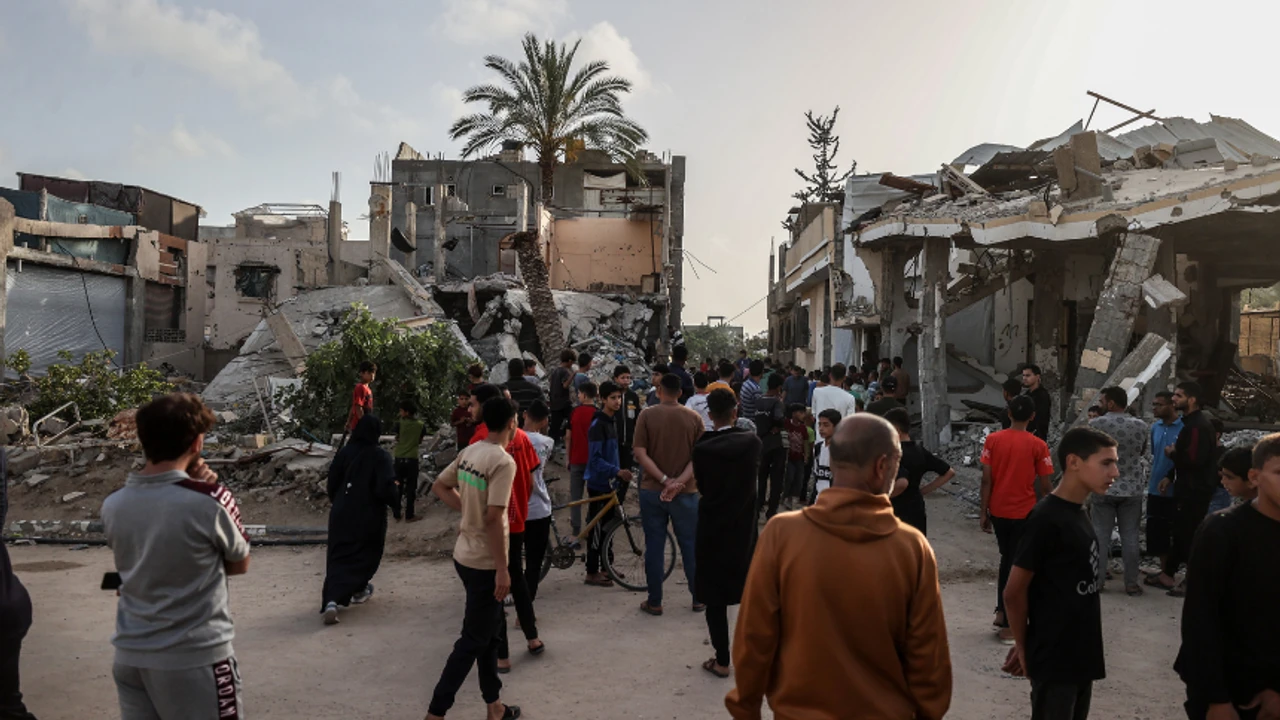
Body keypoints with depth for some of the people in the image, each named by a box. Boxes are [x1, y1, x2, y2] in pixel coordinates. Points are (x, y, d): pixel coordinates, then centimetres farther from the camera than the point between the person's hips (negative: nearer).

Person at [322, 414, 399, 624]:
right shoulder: (380, 456, -14)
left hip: (342, 514, 3)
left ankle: (331, 600, -13)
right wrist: (396, 506, -1)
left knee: (338, 557, 5)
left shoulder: (344, 453, -1)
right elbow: (387, 488, -19)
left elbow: (331, 484, 5)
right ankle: (359, 590, 34)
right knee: (366, 554, 21)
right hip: (369, 515, -3)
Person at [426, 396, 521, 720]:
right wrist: (502, 569, -19)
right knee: (473, 640, 3)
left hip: (465, 556, 9)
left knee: (489, 629, 20)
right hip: (485, 563, -9)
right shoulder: (503, 461, -21)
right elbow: (493, 518, -25)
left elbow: (439, 486, 14)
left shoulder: (469, 452, 4)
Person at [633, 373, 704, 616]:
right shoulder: (694, 418, -2)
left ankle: (654, 602, 14)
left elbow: (640, 454, -11)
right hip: (685, 493, 1)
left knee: (654, 546, 8)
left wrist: (665, 480, -14)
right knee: (690, 545, 12)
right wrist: (680, 481, -15)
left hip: (652, 490, 0)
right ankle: (698, 598, 21)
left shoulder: (647, 416, -5)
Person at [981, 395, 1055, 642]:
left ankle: (1001, 613, 25)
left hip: (998, 511, 3)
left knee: (1007, 560, 22)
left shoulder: (992, 440, -3)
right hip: (1024, 513, -3)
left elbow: (986, 480, -5)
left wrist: (983, 512, 2)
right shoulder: (1038, 445, -9)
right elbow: (1044, 486, -7)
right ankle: (1007, 625, 8)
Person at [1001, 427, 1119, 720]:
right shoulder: (1046, 519, -20)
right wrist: (1024, 647, -2)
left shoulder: (1079, 513, 5)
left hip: (1081, 654, 8)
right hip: (1055, 659, -8)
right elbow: (1014, 593, -17)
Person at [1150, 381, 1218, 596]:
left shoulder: (1199, 426, -21)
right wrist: (1170, 476, 13)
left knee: (1188, 535, -4)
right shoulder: (1190, 422, 13)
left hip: (1195, 491, -11)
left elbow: (1194, 459, -29)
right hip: (1188, 488, 11)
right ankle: (1167, 575, 27)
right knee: (1180, 532, 17)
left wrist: (1172, 452, -11)